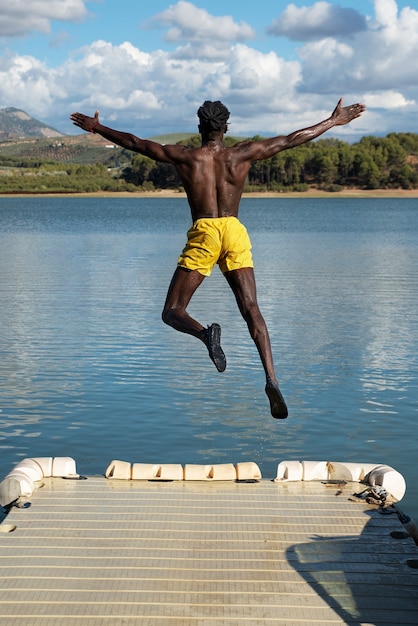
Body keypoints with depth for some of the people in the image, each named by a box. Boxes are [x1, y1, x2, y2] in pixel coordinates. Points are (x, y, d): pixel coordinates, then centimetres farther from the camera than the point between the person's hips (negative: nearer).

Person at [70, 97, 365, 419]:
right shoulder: (243, 154, 8)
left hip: (203, 233, -2)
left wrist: (97, 127, 25)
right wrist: (334, 120, 22)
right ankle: (271, 379, -19)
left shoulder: (185, 157, 5)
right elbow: (293, 139, 13)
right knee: (251, 309, -2)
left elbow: (134, 142, 11)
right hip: (234, 231, 2)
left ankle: (206, 333, -31)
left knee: (173, 312, 4)